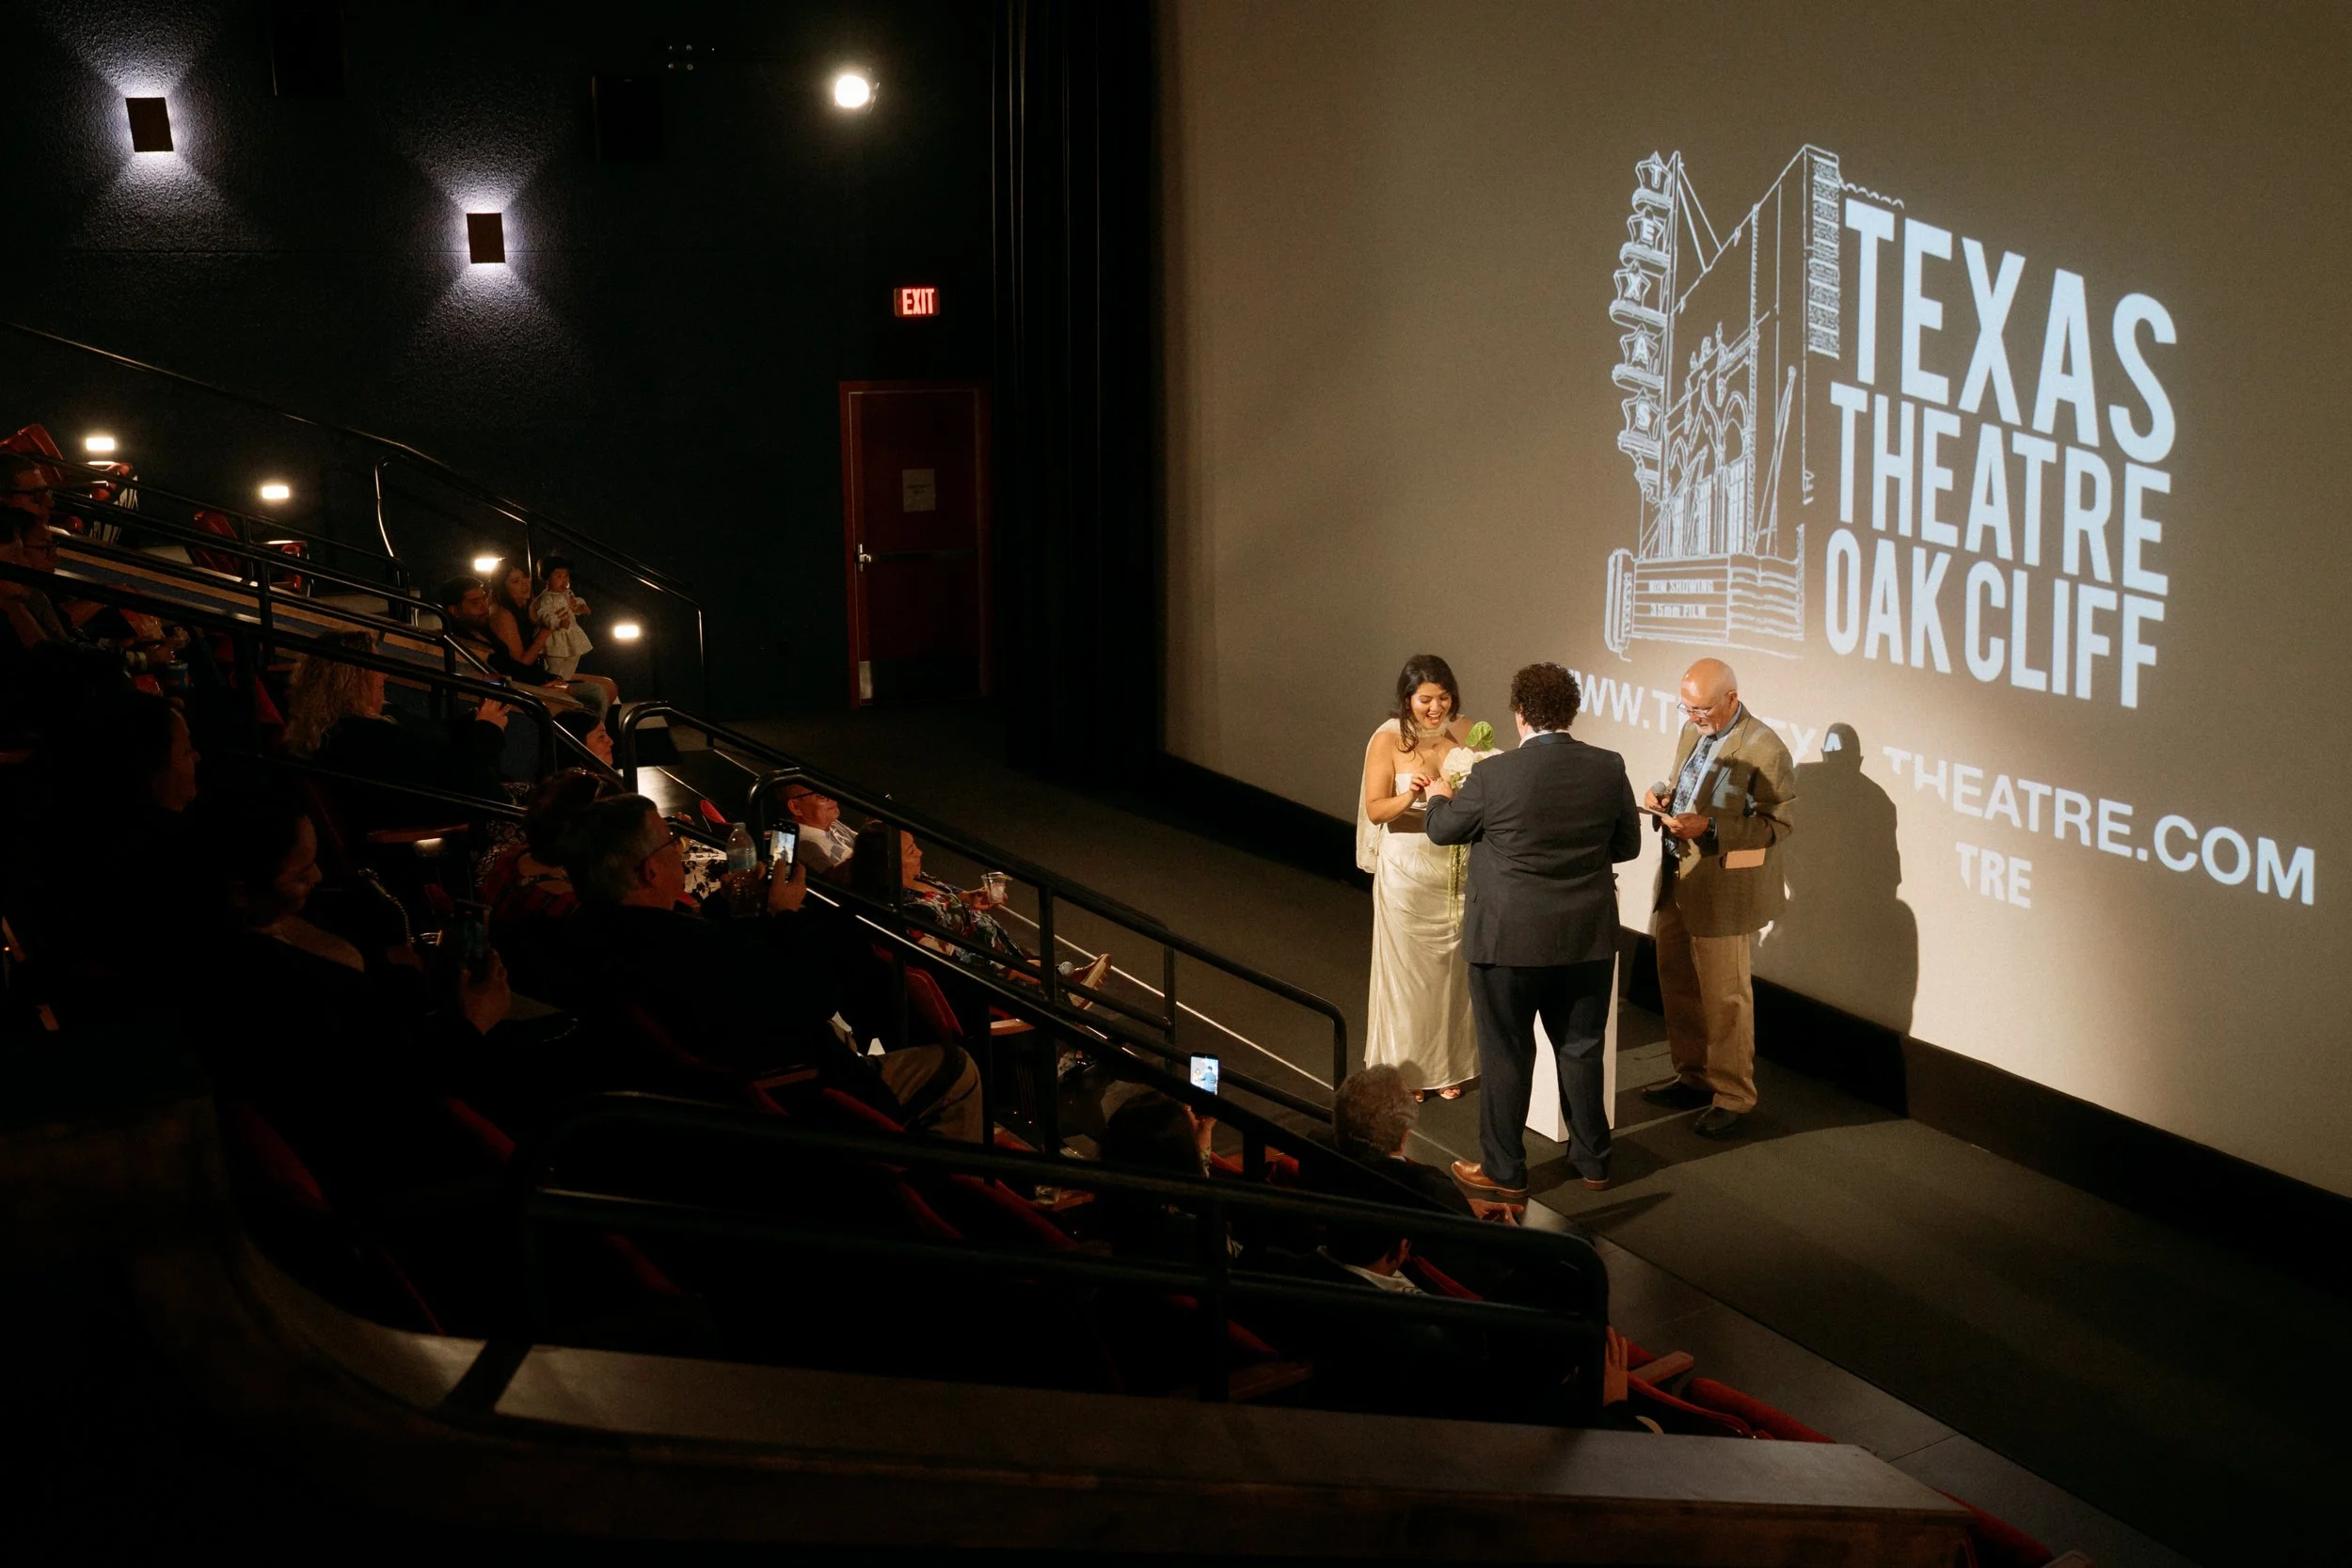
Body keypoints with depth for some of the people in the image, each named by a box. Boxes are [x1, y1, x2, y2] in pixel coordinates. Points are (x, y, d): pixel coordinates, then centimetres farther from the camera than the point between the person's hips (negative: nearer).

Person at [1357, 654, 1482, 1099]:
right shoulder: (1388, 740, -10)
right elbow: (1375, 810, -12)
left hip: (1457, 869, 3)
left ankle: (1448, 1067, 24)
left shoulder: (1464, 732, -1)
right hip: (1407, 871, -3)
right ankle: (1406, 1070, 19)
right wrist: (1407, 798, -32)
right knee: (1407, 969, 6)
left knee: (1452, 966, 10)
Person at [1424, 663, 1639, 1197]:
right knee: (1581, 1050, 17)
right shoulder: (1608, 768, -7)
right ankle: (1593, 1159, 30)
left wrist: (1439, 796, 21)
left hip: (1509, 939, -4)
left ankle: (1504, 1171, 20)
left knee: (1506, 1054, 10)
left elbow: (1443, 830, -1)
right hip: (1588, 939, 4)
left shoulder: (1494, 775, -17)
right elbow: (1628, 845, 4)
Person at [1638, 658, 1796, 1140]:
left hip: (1725, 889, -8)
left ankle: (1732, 1096, 14)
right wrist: (1665, 797, 1)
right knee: (1677, 984, 17)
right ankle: (1693, 1077, 32)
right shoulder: (1693, 731, 9)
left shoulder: (1765, 749, -17)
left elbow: (1776, 823, -17)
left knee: (1725, 996, 1)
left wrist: (1709, 828, -24)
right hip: (1677, 879, 8)